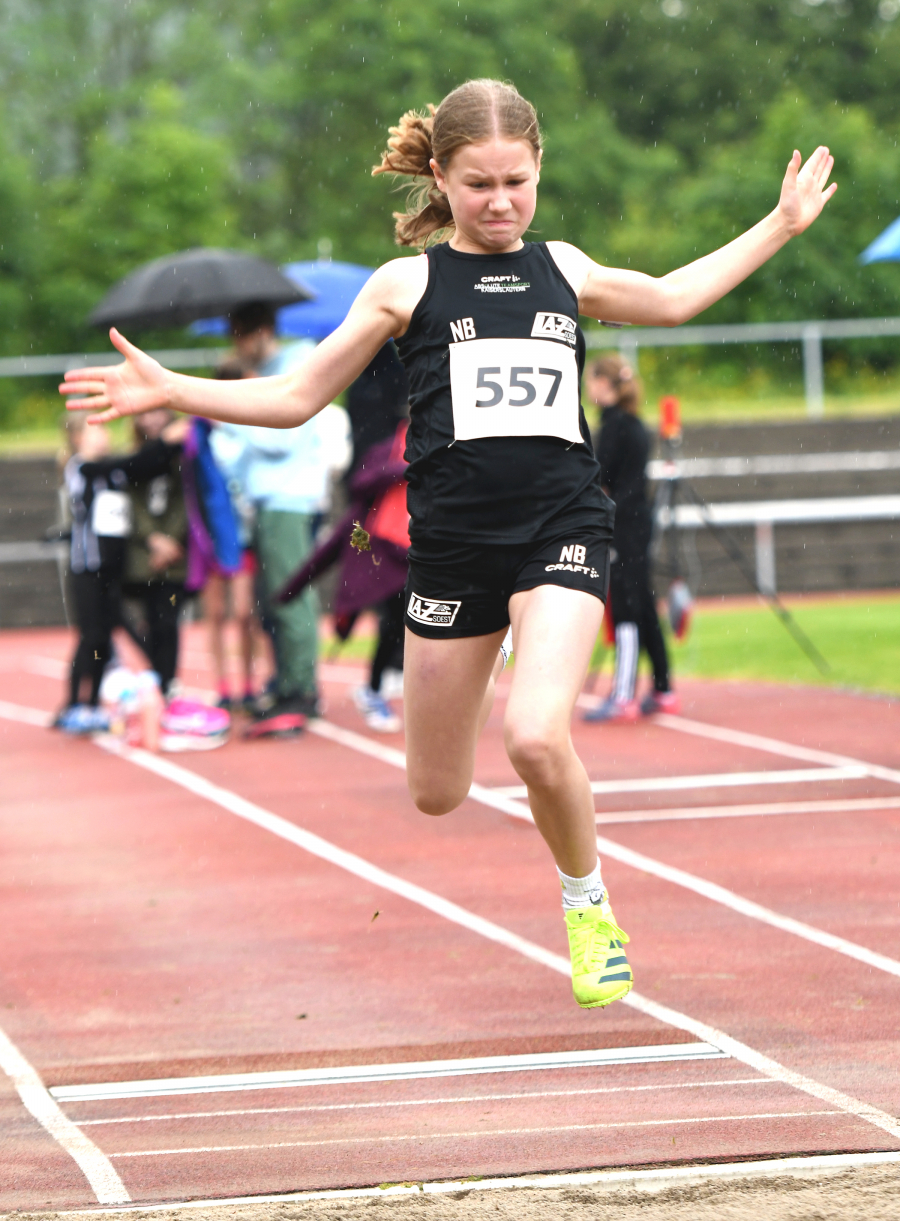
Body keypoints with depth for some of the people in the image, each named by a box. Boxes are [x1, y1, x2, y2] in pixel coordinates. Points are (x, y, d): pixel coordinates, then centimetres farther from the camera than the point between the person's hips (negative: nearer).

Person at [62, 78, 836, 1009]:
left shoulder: (564, 271, 10)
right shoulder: (408, 286, 4)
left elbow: (670, 299, 30)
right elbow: (296, 398, 8)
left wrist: (782, 225, 32)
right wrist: (169, 390, -4)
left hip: (561, 531, 0)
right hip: (453, 542, 0)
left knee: (537, 739, -26)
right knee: (437, 795, 8)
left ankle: (587, 904, 1)